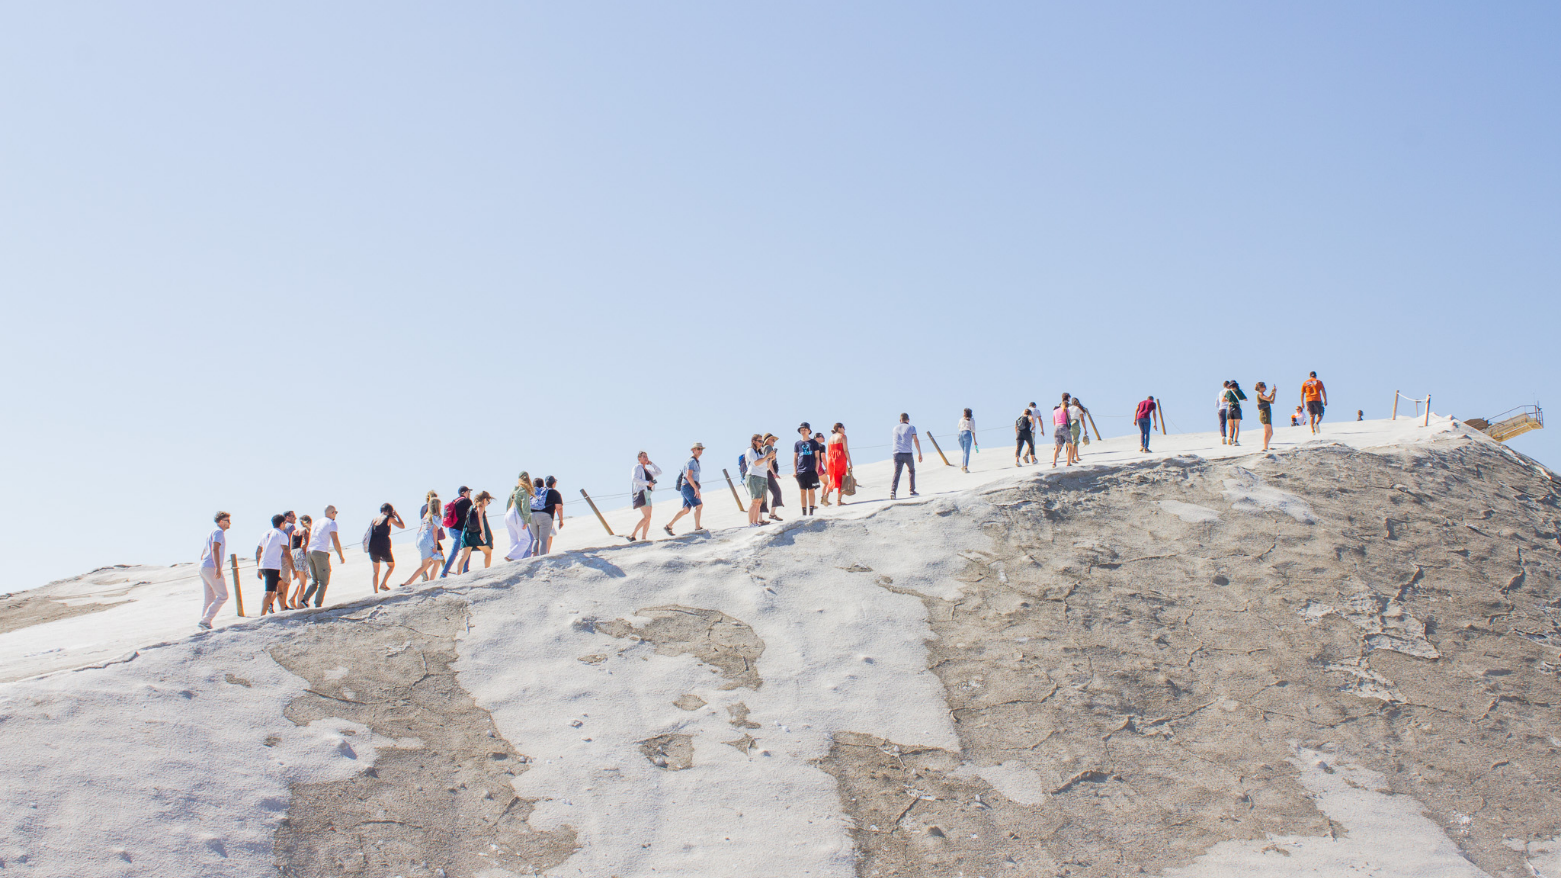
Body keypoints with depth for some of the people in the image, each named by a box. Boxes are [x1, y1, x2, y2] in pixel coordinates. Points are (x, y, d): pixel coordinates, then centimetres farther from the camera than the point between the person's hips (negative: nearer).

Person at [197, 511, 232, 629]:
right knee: (222, 595, -7)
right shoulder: (218, 532, -7)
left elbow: (203, 552, 26)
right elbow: (215, 549, -20)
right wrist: (218, 568, -26)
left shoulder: (211, 533, 23)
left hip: (204, 567, 10)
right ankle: (205, 621, -13)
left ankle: (205, 625, 7)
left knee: (208, 597, 10)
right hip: (211, 568, -10)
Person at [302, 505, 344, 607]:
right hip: (321, 552, -7)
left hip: (310, 552, 7)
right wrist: (341, 556, -1)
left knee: (314, 580, 15)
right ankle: (318, 604, -7)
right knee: (323, 581, 0)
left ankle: (305, 598, -5)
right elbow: (335, 541, -8)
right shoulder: (331, 523, 0)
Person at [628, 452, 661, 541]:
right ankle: (632, 534, -21)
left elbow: (659, 472, 28)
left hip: (647, 494, 9)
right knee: (647, 516, -19)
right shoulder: (637, 467, -2)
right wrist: (647, 483, -19)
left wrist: (651, 464, 18)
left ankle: (643, 538, 4)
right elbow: (635, 478, -17)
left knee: (648, 518, 4)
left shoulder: (648, 470, 23)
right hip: (641, 493, -9)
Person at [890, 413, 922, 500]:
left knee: (897, 473, -5)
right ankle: (912, 491, 21)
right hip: (907, 453, -2)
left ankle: (893, 490, -26)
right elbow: (916, 441, -3)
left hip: (897, 453, 2)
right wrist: (919, 454, 0)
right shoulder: (911, 428, 5)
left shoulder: (895, 428, 16)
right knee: (912, 471, 21)